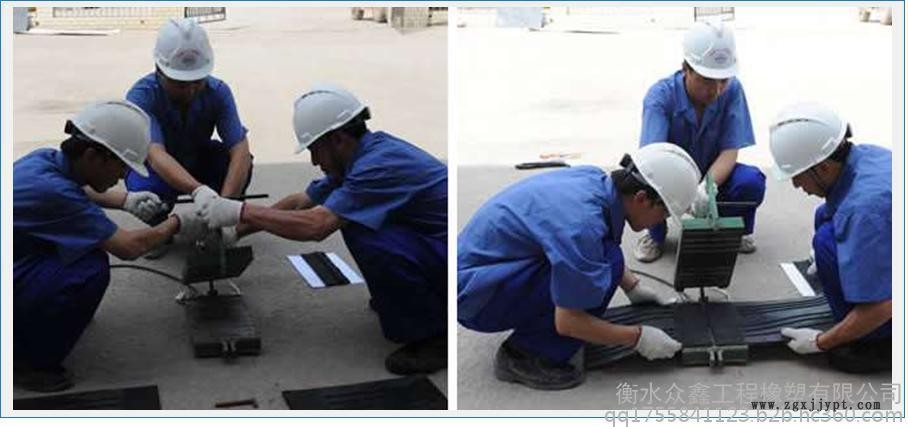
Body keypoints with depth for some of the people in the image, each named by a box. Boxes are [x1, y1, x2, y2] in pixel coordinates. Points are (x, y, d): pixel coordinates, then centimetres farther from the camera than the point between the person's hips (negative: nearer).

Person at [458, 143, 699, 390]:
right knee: (607, 263, -21)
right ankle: (523, 355, -9)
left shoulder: (594, 179, -3)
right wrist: (638, 338, -11)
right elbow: (567, 321, -22)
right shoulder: (581, 222, -29)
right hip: (474, 294, -9)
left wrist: (633, 288, 20)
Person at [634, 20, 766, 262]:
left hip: (714, 175, 2)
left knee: (752, 181, -30)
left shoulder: (732, 91, -19)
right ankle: (656, 233, -1)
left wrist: (707, 186, -41)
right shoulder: (660, 96, -25)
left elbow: (729, 151, -20)